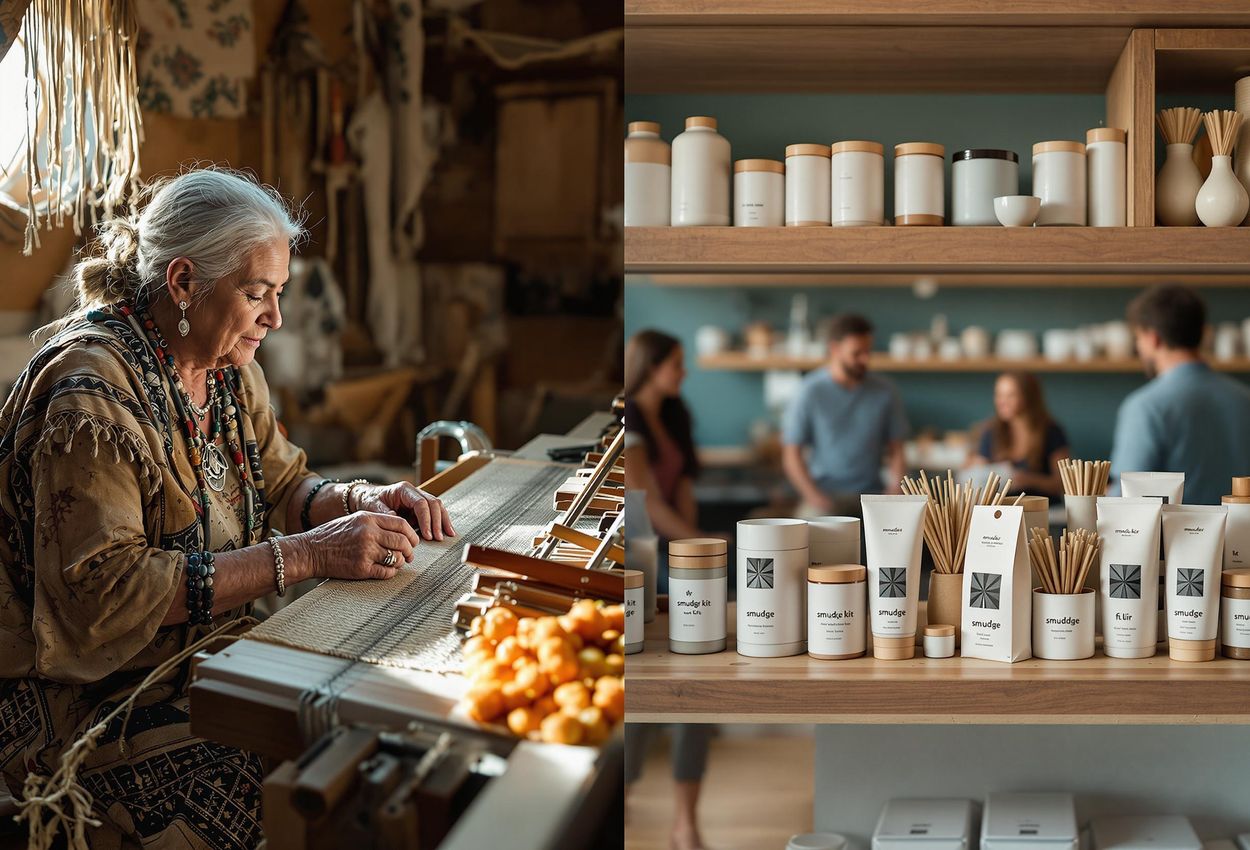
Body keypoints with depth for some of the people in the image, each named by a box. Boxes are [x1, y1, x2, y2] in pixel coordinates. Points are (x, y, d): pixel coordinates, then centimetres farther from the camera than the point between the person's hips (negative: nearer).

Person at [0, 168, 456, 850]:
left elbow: (281, 485, 18)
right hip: (87, 691, -8)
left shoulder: (227, 369, 8)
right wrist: (305, 554, -29)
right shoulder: (91, 391, -19)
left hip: (204, 656, 8)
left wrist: (364, 500, -5)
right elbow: (101, 590, -26)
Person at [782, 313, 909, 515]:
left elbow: (896, 450, 9)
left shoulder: (885, 392, 3)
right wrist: (815, 498, -16)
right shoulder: (810, 392, -5)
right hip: (824, 496, -2)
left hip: (870, 497, 2)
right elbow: (791, 456, -3)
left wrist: (894, 494, -8)